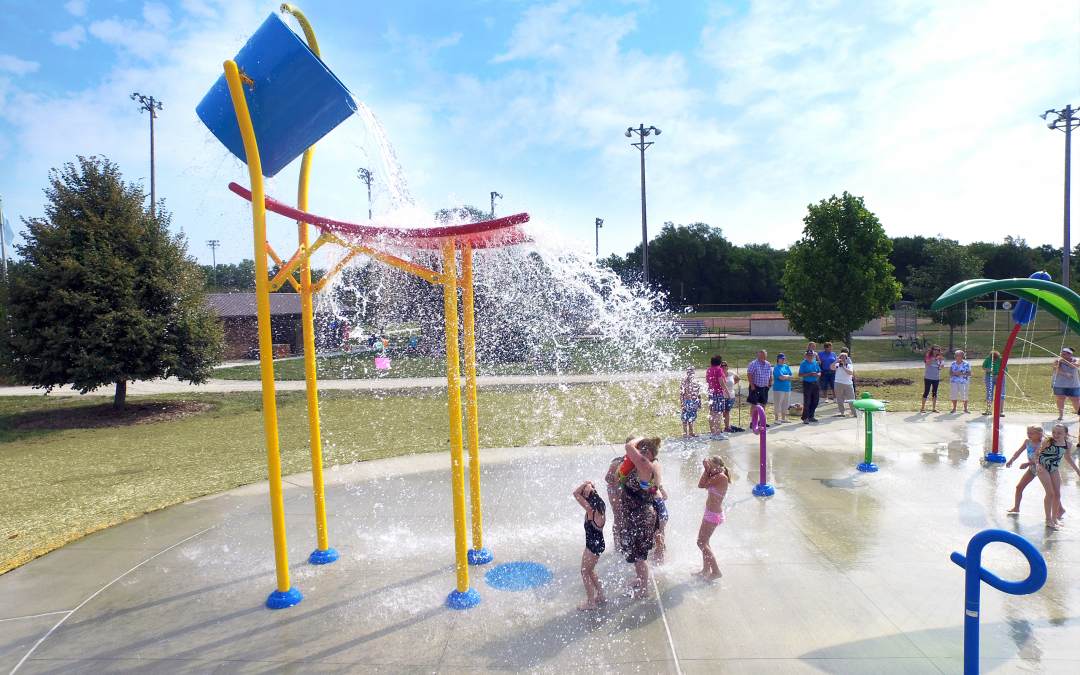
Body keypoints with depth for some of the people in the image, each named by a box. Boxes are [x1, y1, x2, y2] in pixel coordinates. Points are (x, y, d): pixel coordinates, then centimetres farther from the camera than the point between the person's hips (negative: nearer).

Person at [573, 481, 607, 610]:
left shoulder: (591, 510, -25)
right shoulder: (600, 506, 0)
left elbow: (576, 493, -28)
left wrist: (586, 484, -19)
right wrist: (589, 487, -5)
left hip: (593, 545, -9)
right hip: (598, 543, 9)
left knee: (585, 572, 5)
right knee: (590, 571, 23)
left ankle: (590, 602, 14)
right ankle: (600, 596, 34)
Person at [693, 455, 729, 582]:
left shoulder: (721, 477, -23)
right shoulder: (716, 476, 4)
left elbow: (701, 485, -23)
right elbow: (703, 483, 7)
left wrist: (707, 470, -16)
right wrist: (707, 470, -3)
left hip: (714, 514, -10)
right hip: (710, 513, 10)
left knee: (701, 542, -3)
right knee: (703, 541, 19)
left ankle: (716, 571, 4)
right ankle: (706, 569, 32)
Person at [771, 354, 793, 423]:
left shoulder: (787, 367, 13)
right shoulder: (777, 368, -10)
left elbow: (792, 376, 6)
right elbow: (781, 377, -21)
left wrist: (785, 377, -10)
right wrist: (788, 376, -3)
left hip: (787, 388, 7)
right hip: (778, 388, -7)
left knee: (785, 404, 12)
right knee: (778, 403, -4)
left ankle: (783, 418, 24)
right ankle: (776, 419, 4)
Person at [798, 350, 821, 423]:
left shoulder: (815, 363, 10)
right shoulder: (803, 364, -7)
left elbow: (819, 373, 16)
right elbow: (800, 374, -12)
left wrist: (817, 374, -7)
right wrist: (810, 374, -19)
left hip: (815, 383, 6)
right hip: (807, 383, -6)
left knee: (815, 401, 11)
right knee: (807, 402, -5)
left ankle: (811, 416, 24)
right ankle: (805, 418, 1)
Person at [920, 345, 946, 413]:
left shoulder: (939, 358, 11)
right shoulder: (928, 356, -6)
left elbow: (940, 367, 16)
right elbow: (928, 362, -28)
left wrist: (942, 366, -8)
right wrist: (936, 359, -44)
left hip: (936, 378, 5)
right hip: (928, 377, -5)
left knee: (935, 392, 9)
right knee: (926, 392, -4)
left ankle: (934, 408, 16)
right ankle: (923, 408, 1)